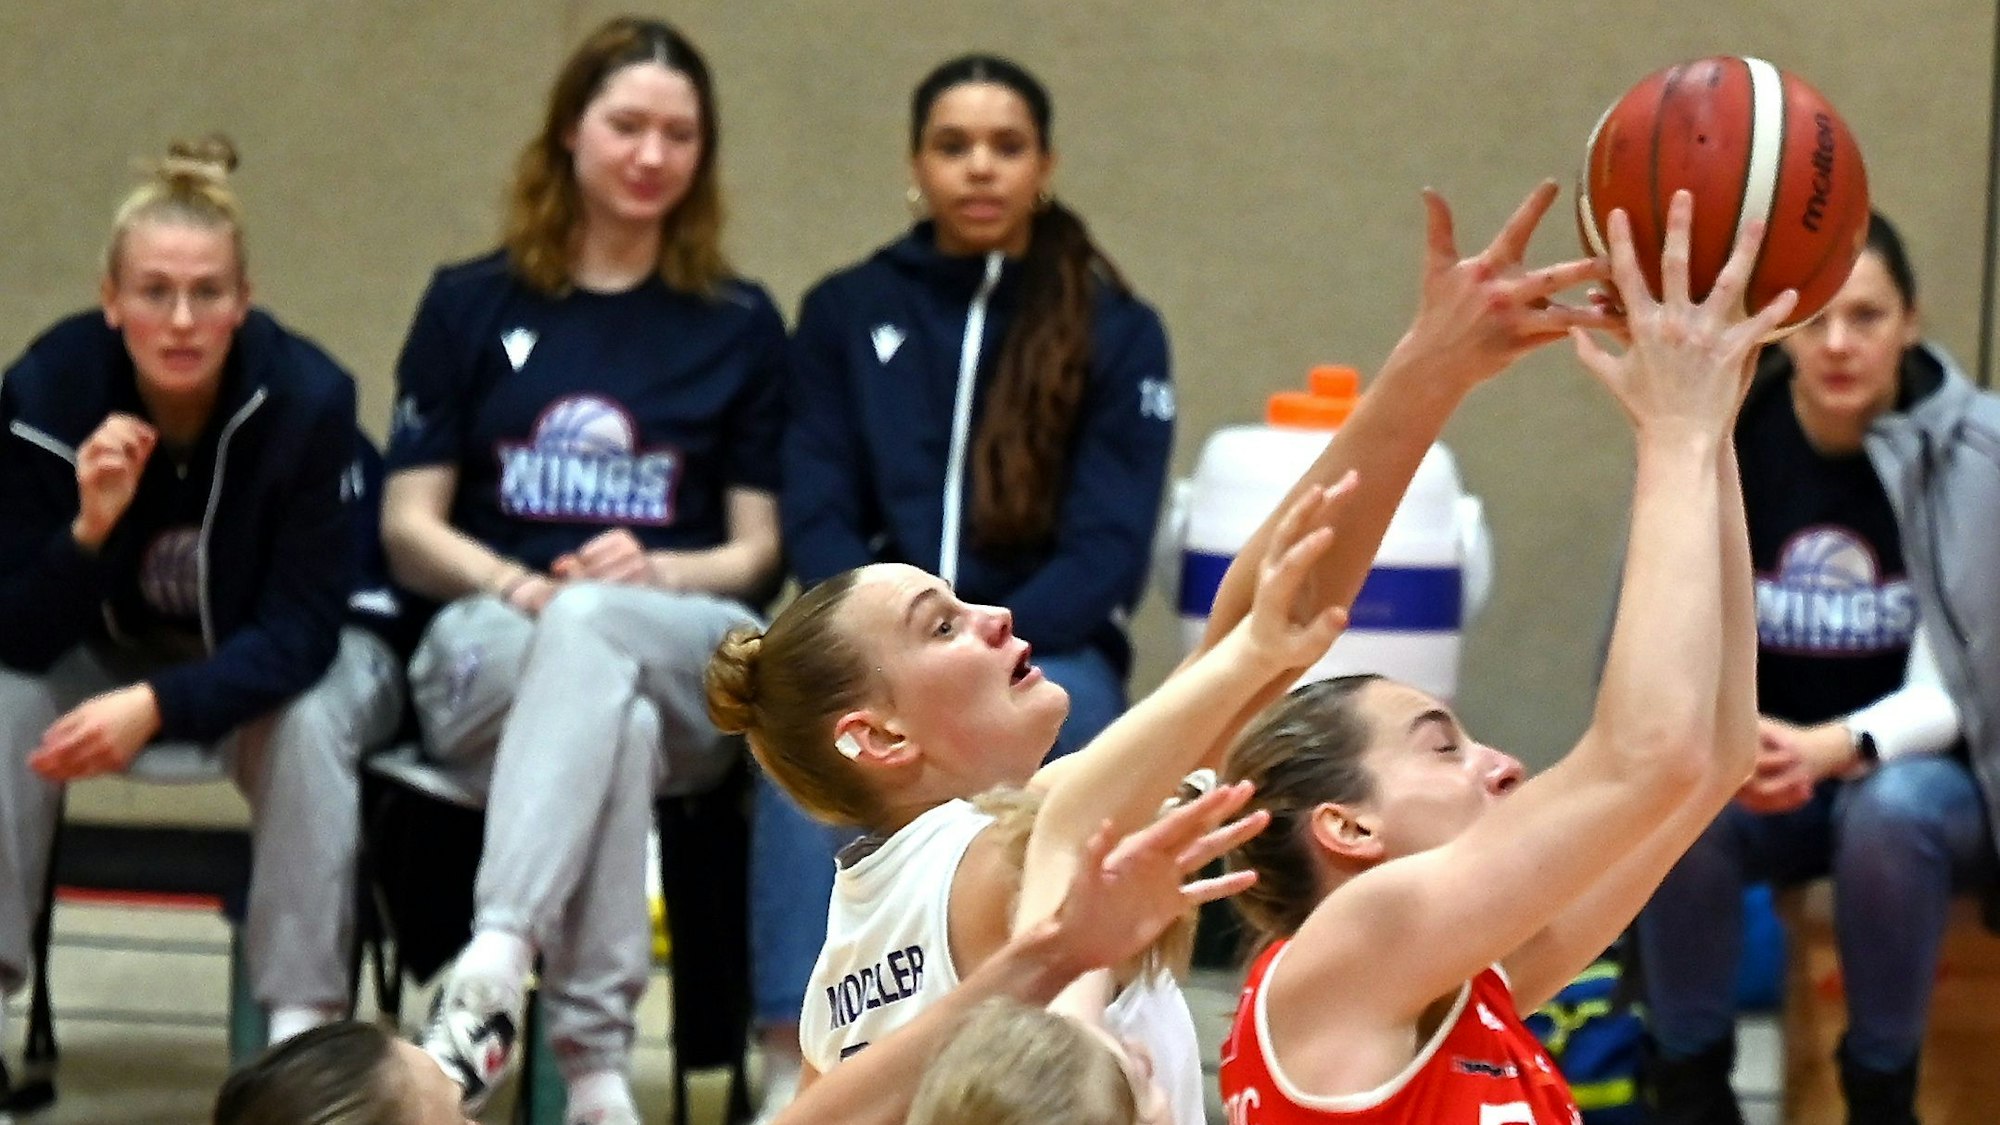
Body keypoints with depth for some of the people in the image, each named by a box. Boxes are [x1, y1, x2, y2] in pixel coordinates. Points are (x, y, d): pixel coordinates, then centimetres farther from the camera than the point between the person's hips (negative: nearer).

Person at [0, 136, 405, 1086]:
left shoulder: (308, 399, -29)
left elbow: (300, 634, -27)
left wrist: (157, 707, -43)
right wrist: (90, 525, -40)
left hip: (287, 659, -2)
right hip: (113, 647, 2)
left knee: (307, 719, -34)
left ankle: (304, 1031, -28)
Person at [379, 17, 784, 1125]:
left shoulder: (741, 325, 15)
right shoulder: (471, 305, 14)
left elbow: (757, 549, 11)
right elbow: (409, 525, 9)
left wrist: (654, 574, -12)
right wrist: (524, 587, -13)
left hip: (692, 670, 0)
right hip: (490, 652, 0)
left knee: (593, 632, -40)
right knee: (611, 709, -40)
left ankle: (495, 962, -55)